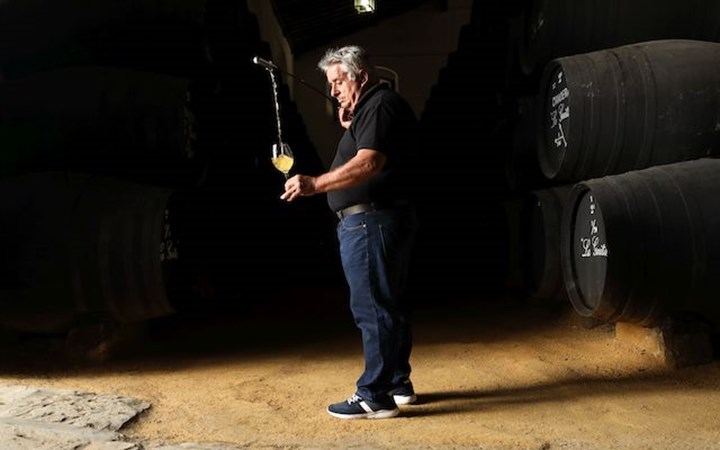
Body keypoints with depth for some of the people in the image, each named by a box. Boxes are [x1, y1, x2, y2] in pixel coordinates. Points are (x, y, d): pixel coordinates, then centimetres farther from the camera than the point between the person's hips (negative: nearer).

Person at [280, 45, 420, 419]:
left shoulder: (380, 104, -11)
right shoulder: (370, 108, 22)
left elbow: (369, 163, -25)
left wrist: (314, 184, -30)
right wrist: (349, 129, 10)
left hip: (370, 220, -11)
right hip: (384, 219, 11)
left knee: (372, 307, -8)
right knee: (390, 304, 14)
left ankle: (374, 396, -3)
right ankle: (398, 382, 24)